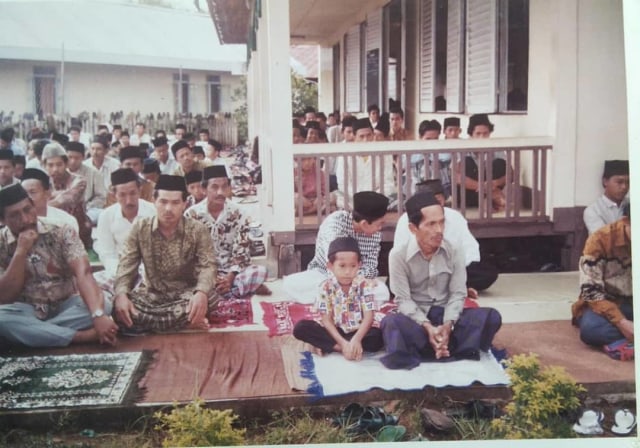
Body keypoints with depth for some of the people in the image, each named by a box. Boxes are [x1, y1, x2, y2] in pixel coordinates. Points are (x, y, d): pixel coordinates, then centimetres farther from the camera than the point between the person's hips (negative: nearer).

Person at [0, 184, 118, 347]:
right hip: (28, 313, 0)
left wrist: (98, 315, -41)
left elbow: (83, 273, -24)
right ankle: (82, 336, -31)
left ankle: (33, 331, -23)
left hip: (67, 307, 0)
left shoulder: (61, 233, -9)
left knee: (103, 304, -28)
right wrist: (21, 251, -22)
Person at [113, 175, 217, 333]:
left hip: (186, 293, -2)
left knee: (208, 298, -36)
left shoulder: (198, 230, -6)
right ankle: (185, 322, -24)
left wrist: (201, 293, -39)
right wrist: (121, 294, -28)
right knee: (118, 307, -30)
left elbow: (207, 266, -15)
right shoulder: (140, 228, -1)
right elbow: (126, 266, -5)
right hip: (151, 293, 2)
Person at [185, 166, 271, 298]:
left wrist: (230, 277, -21)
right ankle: (246, 287, -21)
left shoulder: (238, 215, -1)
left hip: (230, 273, 0)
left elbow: (241, 253, -3)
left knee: (260, 272, -26)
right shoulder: (191, 215, -5)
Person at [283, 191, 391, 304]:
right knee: (290, 283, -30)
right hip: (322, 274, -2)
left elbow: (370, 266, -10)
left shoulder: (376, 233, -9)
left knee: (383, 293, -28)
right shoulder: (336, 221, -24)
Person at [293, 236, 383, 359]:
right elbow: (327, 320, -12)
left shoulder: (364, 285, -10)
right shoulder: (326, 287, -9)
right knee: (300, 328, -21)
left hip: (358, 332, 0)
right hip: (335, 332, 0)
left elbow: (368, 317, -15)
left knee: (378, 337, -32)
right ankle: (339, 346, -25)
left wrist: (356, 339, -33)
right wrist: (343, 342, -27)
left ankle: (329, 347, -22)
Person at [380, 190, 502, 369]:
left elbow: (457, 294, -5)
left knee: (491, 317, -22)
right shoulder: (398, 254, -12)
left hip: (446, 315, 3)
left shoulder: (454, 252, -5)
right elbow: (403, 299, -12)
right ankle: (448, 349, -30)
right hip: (415, 318, -3)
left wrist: (447, 325, -23)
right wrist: (427, 326, -27)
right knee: (390, 322, -37)